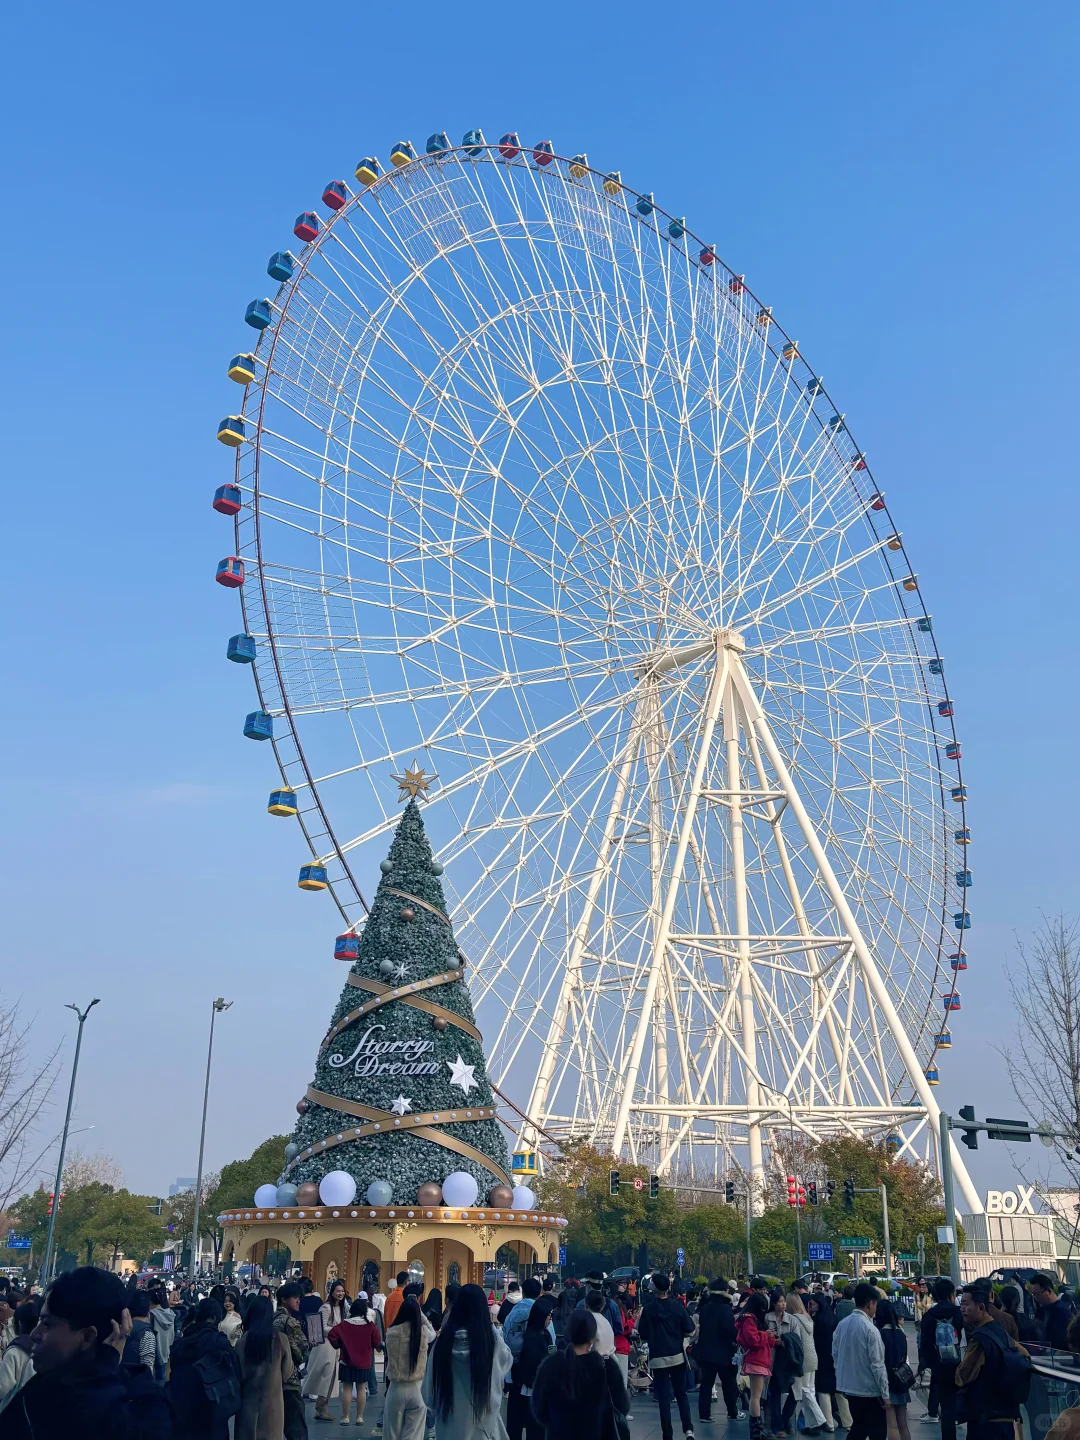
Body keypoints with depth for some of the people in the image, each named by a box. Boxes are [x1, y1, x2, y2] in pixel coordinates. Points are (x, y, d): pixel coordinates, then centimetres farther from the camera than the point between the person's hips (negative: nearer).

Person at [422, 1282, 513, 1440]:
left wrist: (437, 1408, 16)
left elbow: (429, 1387, 0)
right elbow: (507, 1360, 7)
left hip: (449, 1425, 2)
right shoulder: (491, 1337, -14)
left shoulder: (444, 1338, -9)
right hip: (483, 1423, -2)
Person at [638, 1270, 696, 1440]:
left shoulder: (648, 1308, -9)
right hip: (678, 1356, 2)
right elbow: (689, 1329, -4)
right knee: (681, 1394, 15)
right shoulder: (677, 1306, -5)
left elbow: (642, 1334, -3)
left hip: (658, 1358, -2)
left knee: (663, 1397, 6)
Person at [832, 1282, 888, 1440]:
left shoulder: (842, 1324, 1)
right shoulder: (870, 1329, -20)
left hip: (849, 1386, 7)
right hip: (869, 1390, -7)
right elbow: (877, 1365, -18)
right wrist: (885, 1393, -10)